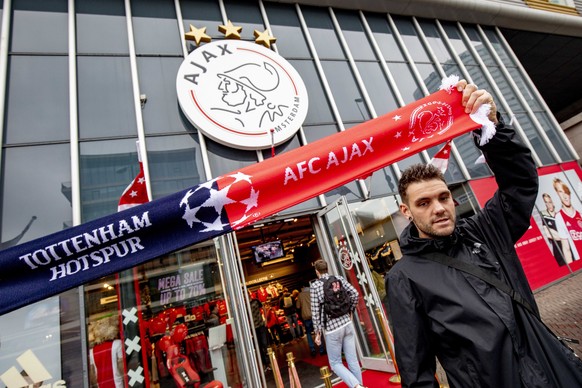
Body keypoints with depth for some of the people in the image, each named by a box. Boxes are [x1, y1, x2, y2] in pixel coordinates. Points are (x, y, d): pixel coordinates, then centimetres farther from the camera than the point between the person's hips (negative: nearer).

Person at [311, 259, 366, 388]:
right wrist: (350, 311, 13)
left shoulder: (314, 286, -8)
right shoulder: (339, 278, 2)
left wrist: (317, 332, -1)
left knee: (335, 363, 10)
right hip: (347, 323, 4)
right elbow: (355, 294, -1)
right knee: (353, 360, 13)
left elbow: (315, 311, -9)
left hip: (331, 329, -4)